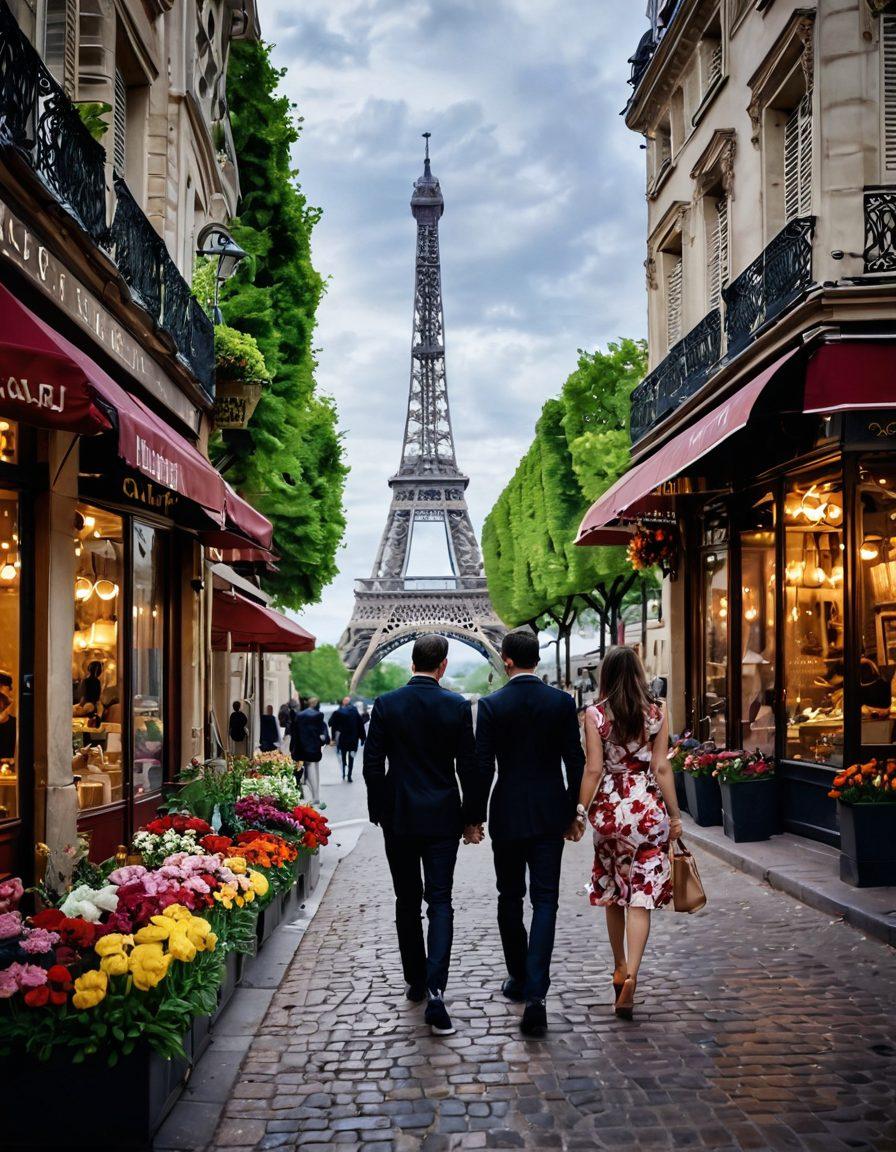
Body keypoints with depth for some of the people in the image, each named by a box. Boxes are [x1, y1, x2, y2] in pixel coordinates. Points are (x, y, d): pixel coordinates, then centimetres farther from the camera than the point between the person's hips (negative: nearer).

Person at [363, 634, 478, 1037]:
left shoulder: (386, 704, -4)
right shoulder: (457, 706, -5)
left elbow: (372, 764, -2)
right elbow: (468, 766, -3)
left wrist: (379, 812, 9)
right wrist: (471, 818, 6)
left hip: (399, 819, 1)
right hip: (442, 819, -1)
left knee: (407, 903, 15)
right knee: (440, 903, 0)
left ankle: (416, 982, 25)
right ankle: (434, 992, -14)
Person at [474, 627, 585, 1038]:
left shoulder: (491, 705, -8)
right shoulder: (562, 702, -3)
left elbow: (482, 767, -8)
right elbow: (575, 762, 0)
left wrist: (475, 817, 2)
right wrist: (573, 812, 11)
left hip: (507, 815, -1)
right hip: (550, 815, 1)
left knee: (510, 898, 16)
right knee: (545, 900, 1)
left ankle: (518, 978, 28)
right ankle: (535, 993, -11)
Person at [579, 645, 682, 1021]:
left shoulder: (595, 714, -4)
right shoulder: (657, 712, -1)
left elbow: (593, 769, -7)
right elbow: (662, 767, -2)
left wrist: (580, 811, 0)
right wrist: (674, 814, 5)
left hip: (609, 807, 0)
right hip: (648, 807, 0)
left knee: (613, 891, 17)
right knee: (641, 894, -2)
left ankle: (620, 967, 30)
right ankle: (631, 975, -17)